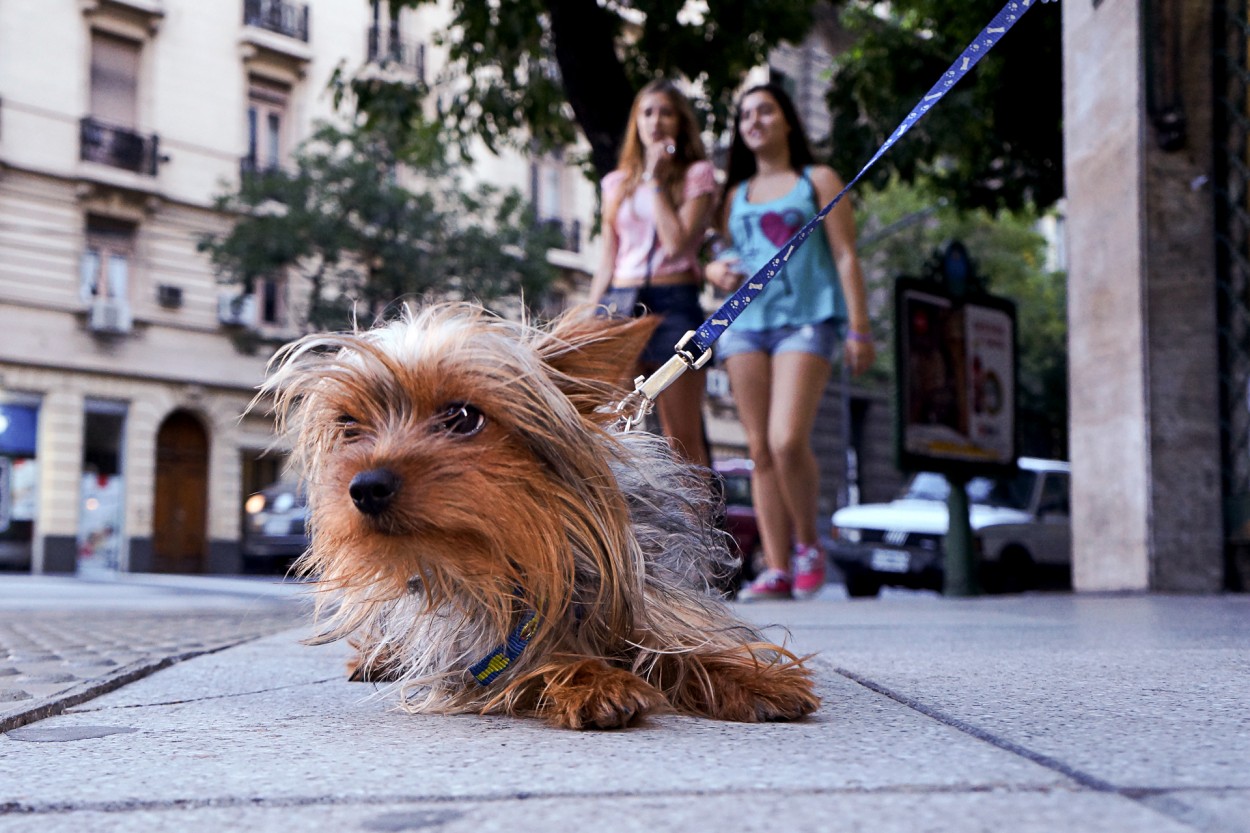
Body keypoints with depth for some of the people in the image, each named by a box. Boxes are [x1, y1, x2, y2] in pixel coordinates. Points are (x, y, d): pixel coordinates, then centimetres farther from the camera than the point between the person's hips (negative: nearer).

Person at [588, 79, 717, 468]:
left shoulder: (697, 174, 7)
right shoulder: (617, 182, 19)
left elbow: (677, 243, -8)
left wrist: (656, 180, -3)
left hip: (673, 303, -4)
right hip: (619, 305, 4)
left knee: (682, 438, -5)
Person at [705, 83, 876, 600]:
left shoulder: (817, 180, 12)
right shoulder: (735, 195, 21)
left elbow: (845, 257, 5)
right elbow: (723, 259, 24)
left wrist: (858, 329, -4)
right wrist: (717, 272, -2)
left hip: (806, 320, -4)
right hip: (745, 322, 4)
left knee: (788, 441, -20)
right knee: (760, 451, -2)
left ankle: (807, 543, 2)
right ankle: (776, 570, 0)